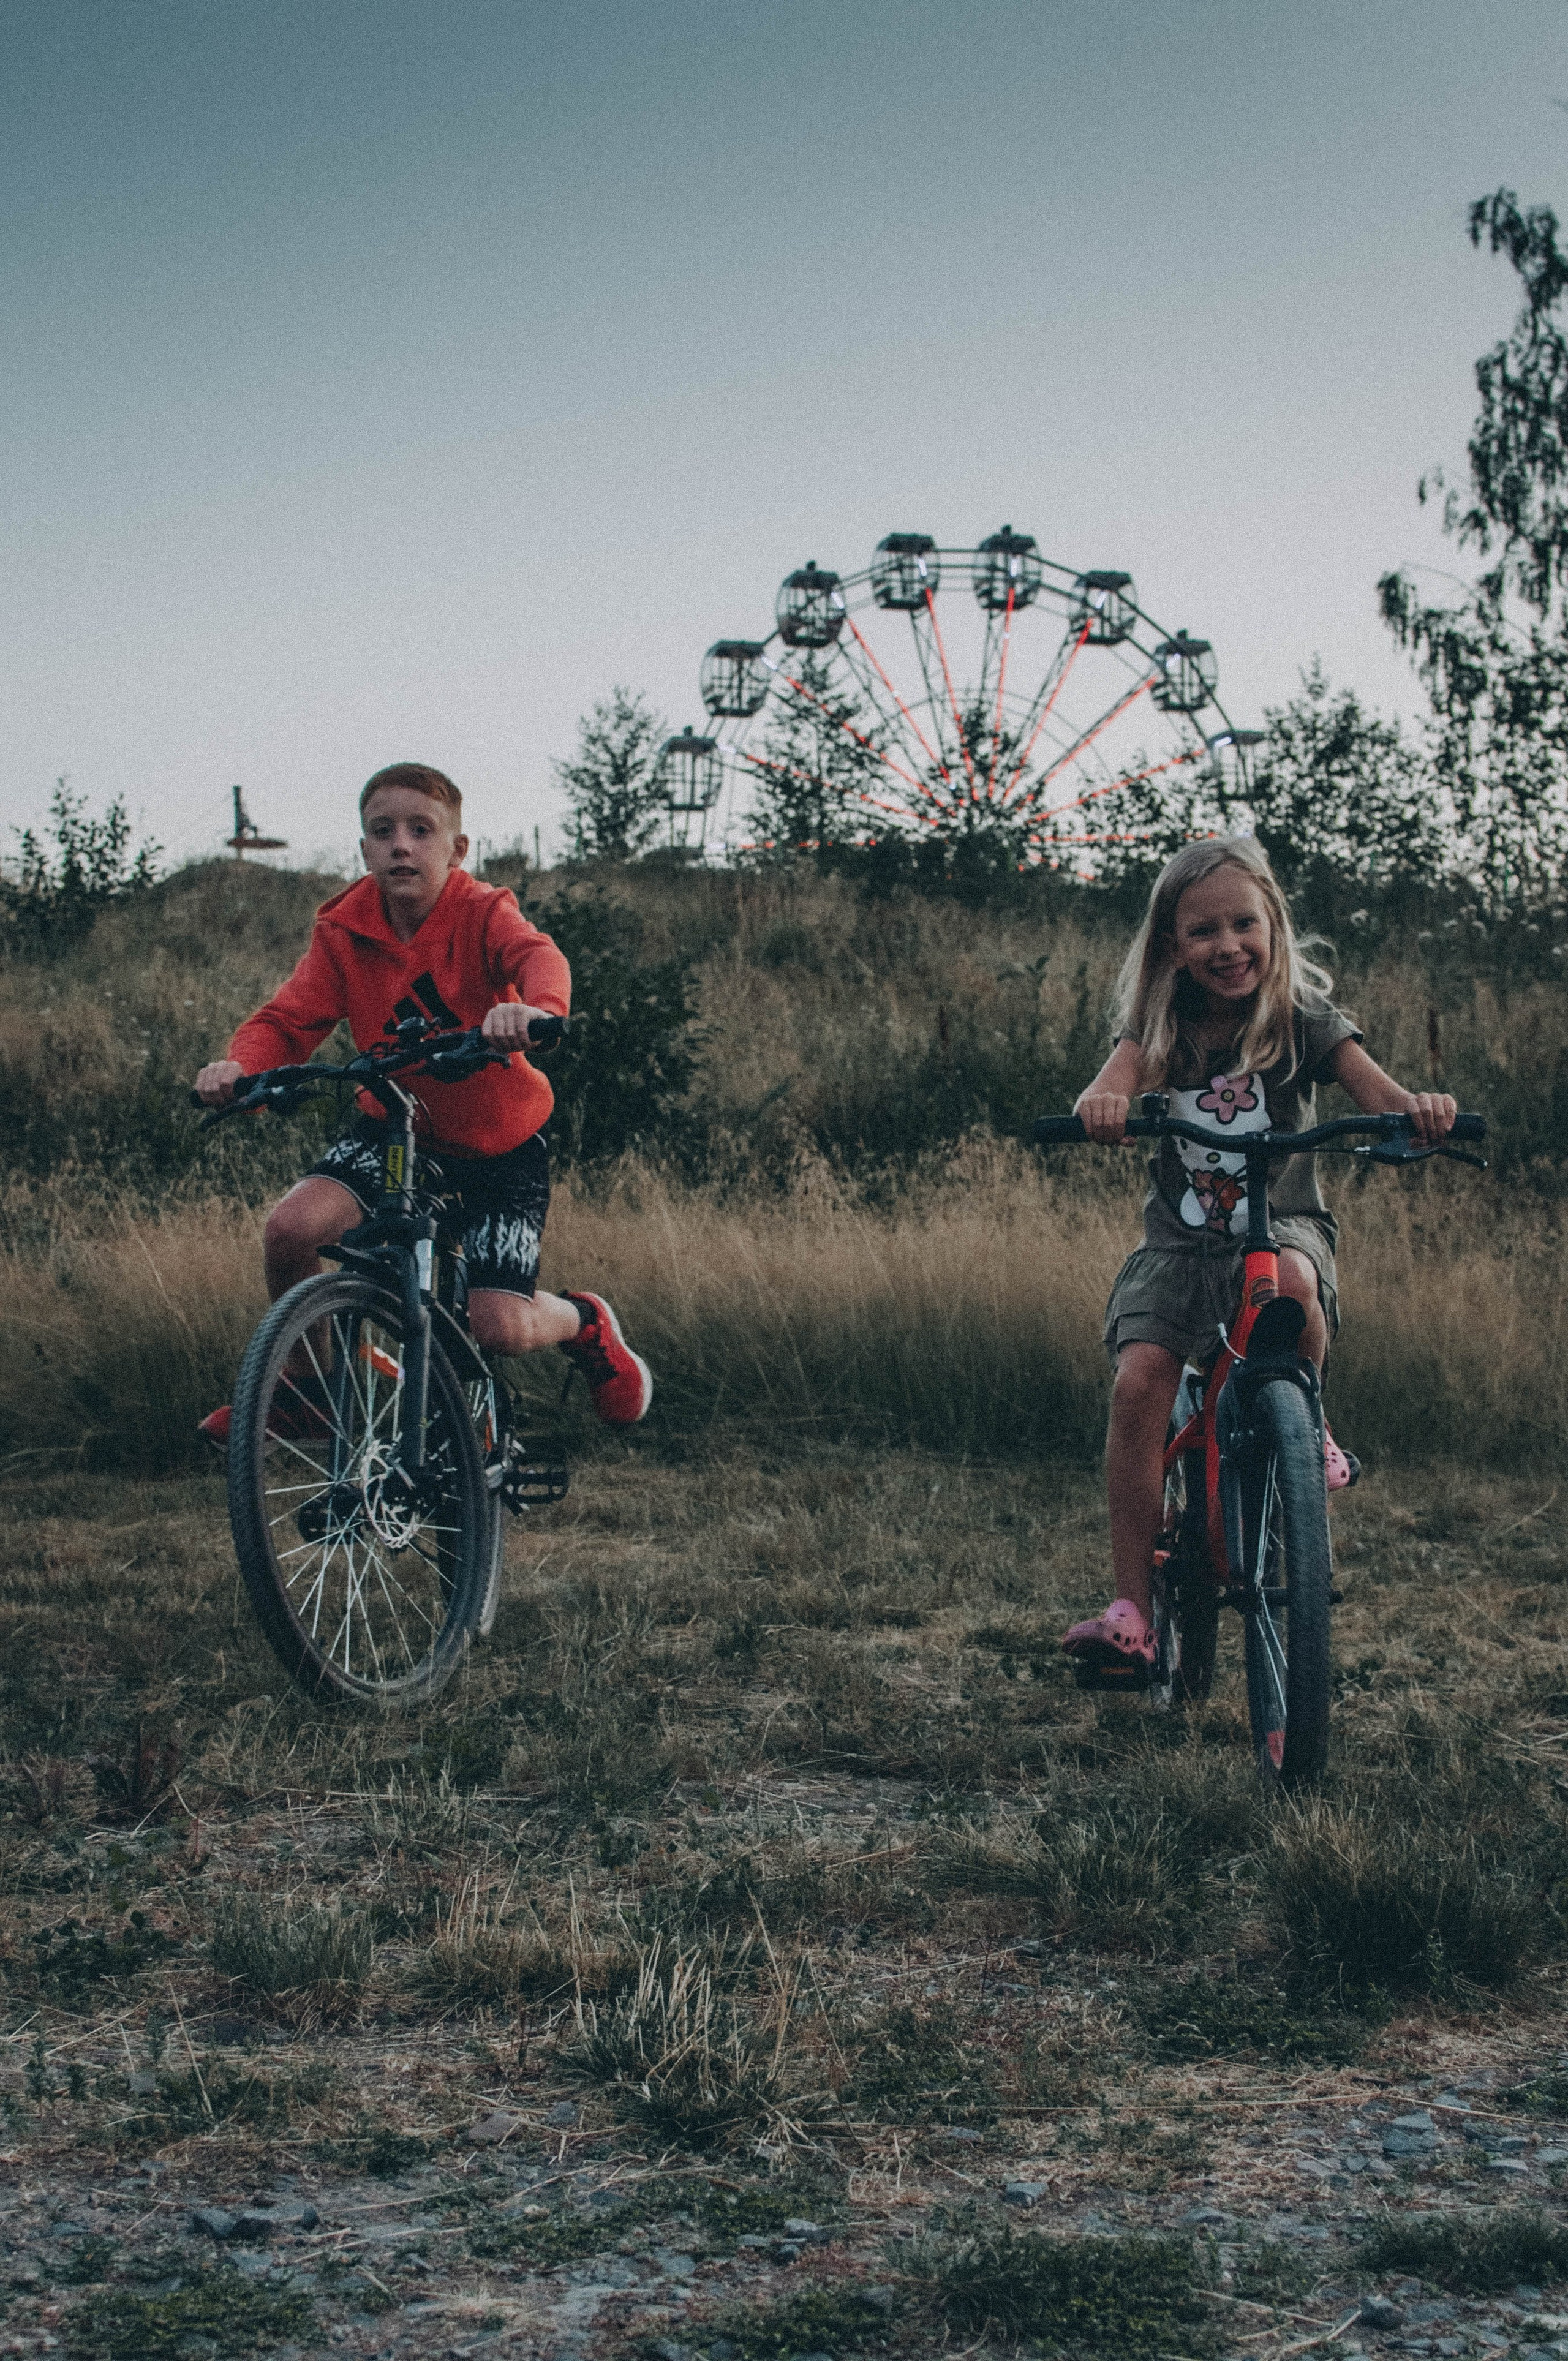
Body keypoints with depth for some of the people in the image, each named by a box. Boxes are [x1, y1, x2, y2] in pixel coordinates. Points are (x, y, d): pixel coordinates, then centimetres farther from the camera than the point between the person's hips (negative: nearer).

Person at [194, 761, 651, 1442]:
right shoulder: (343, 931, -7)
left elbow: (538, 957, -39)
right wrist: (239, 1066, -38)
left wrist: (536, 1008, -65)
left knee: (498, 1328, -15)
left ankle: (583, 1324, 24)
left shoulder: (483, 913, -17)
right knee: (290, 1229, -25)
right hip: (393, 1125, 3)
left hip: (498, 1139, -3)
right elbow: (286, 1020, -13)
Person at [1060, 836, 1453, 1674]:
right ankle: (1131, 1608, -13)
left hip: (1282, 1222, -2)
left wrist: (1417, 1108, -40)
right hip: (1180, 1241, 2)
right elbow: (1119, 1074, -17)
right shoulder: (1159, 1029, 2)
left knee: (1289, 1281, -39)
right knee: (1138, 1382, -19)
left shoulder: (1304, 1020, -2)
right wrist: (1102, 1102, -43)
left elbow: (1372, 1087, -16)